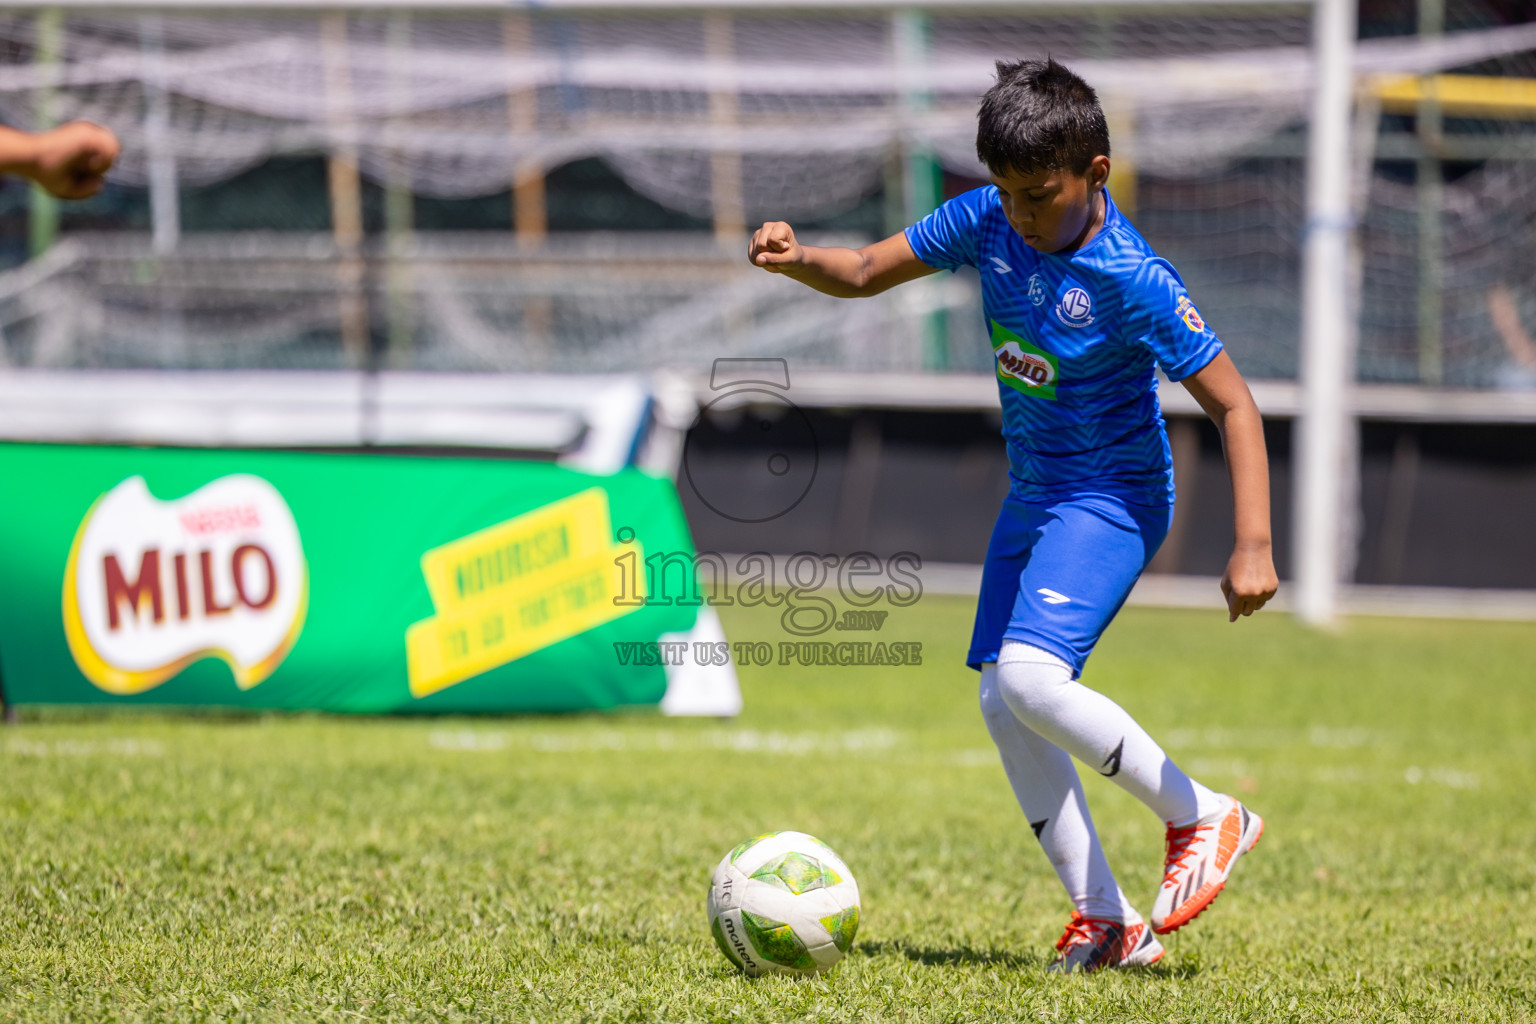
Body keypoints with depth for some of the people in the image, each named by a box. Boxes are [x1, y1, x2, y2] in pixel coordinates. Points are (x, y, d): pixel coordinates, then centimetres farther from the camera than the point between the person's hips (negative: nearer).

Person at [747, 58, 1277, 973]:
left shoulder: (1136, 281, -23)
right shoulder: (988, 222, -5)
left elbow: (1234, 406, -20)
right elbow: (865, 273, 5)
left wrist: (1254, 546, -27)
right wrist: (797, 260, -18)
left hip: (1112, 494, -8)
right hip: (1034, 490, 8)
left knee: (1028, 675, -25)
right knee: (1003, 706, 3)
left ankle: (1205, 818, -10)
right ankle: (1108, 921, 8)